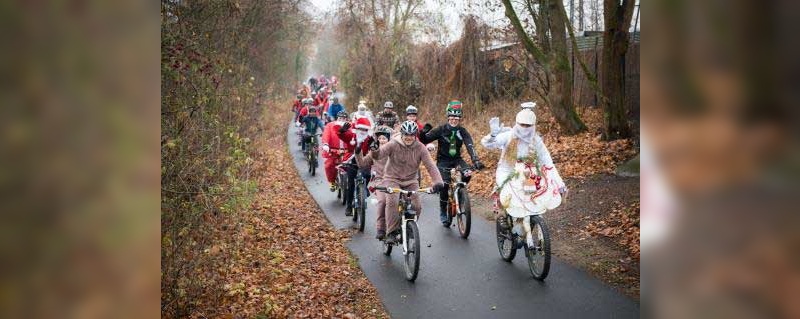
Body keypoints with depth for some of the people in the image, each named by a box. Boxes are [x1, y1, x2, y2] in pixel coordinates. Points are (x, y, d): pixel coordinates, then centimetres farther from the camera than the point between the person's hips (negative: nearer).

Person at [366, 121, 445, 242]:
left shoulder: (420, 148, -8)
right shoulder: (393, 145, -12)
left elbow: (430, 166, -14)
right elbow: (378, 155, -23)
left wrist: (438, 182, -29)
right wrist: (375, 150, -48)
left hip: (410, 182, 2)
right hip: (392, 179, -2)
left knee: (416, 206, -14)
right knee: (392, 201, -28)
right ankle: (391, 232, -16)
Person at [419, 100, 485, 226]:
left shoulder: (463, 131, -6)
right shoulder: (441, 130, -9)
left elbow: (470, 146, -20)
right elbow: (424, 141, -10)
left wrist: (476, 160, -35)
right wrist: (423, 133, -32)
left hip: (456, 159, 2)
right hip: (443, 160, -2)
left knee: (467, 174, -26)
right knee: (445, 184, -22)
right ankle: (443, 212, -2)